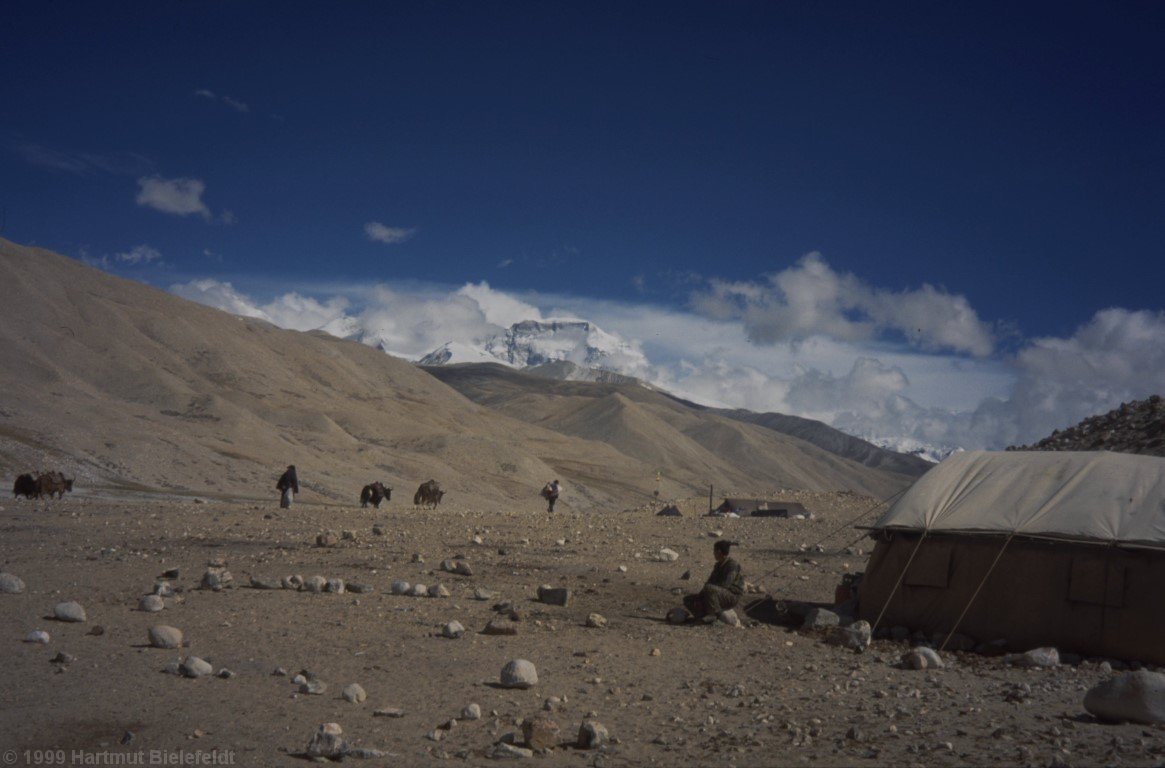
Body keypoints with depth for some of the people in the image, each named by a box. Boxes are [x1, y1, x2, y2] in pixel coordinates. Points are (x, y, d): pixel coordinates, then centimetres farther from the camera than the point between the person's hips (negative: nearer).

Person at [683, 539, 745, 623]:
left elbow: (725, 585, -25)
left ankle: (713, 614, -22)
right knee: (688, 600, 1)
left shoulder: (732, 565, -16)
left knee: (710, 589, -37)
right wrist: (699, 599, -7)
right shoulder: (718, 565, 11)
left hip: (732, 596, -8)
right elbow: (709, 582, 8)